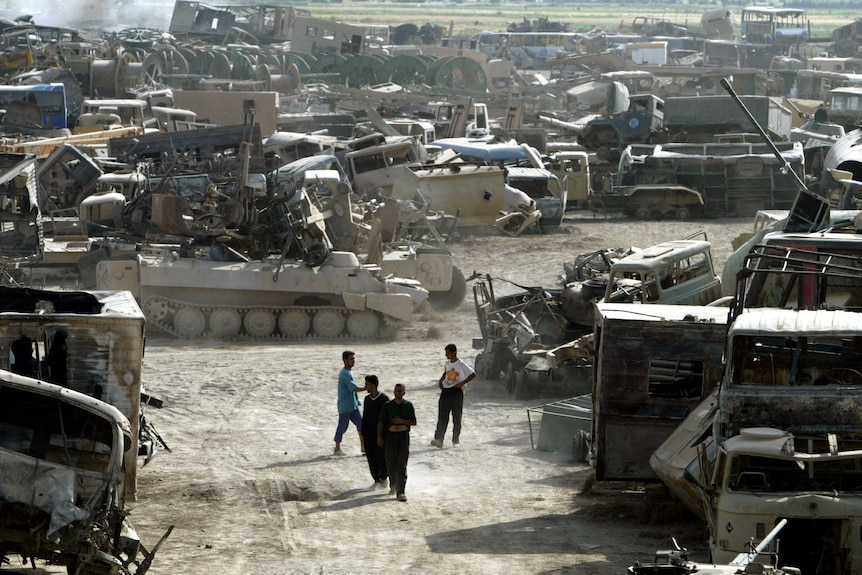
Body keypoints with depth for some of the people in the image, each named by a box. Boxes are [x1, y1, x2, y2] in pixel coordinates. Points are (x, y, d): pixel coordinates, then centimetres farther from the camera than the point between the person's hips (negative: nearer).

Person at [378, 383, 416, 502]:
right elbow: (381, 422, 3)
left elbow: (413, 422, 4)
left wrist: (402, 421, -12)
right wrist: (379, 436, -5)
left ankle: (400, 492, -12)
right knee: (391, 464, 8)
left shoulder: (408, 405, 3)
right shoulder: (387, 405, 3)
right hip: (390, 435, 1)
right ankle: (393, 486, 32)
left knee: (402, 465, -8)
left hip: (404, 435, -1)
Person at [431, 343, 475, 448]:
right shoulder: (447, 363, 11)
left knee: (456, 417, 6)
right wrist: (441, 380, 14)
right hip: (446, 390, 5)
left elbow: (472, 375, -10)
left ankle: (456, 438, 23)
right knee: (442, 417, -7)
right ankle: (439, 439, -16)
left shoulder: (461, 364, -9)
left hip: (456, 391, -5)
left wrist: (462, 383, -15)